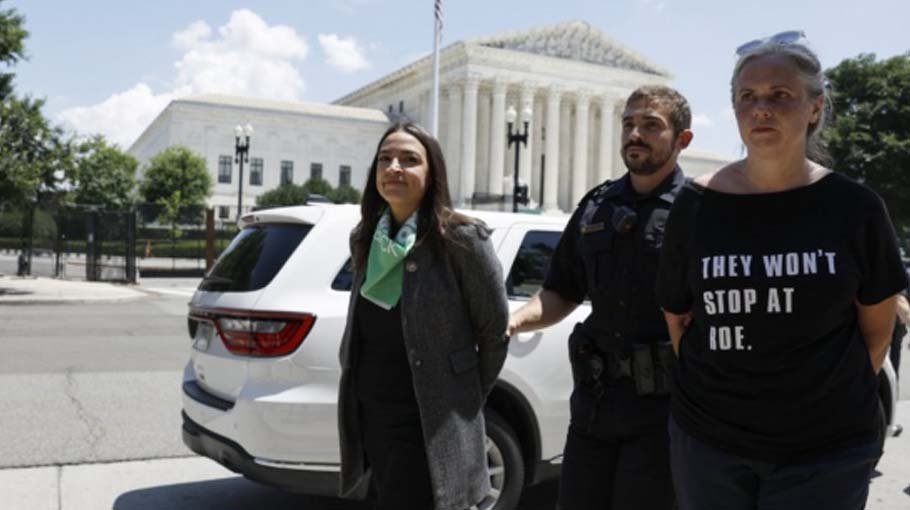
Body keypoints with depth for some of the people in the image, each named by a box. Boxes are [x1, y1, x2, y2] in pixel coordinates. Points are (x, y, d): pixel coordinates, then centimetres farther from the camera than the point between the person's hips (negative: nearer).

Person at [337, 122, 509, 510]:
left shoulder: (460, 238, -13)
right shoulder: (364, 239, 6)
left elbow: (495, 329, -5)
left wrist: (467, 397, 4)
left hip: (427, 425, -6)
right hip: (368, 416, 6)